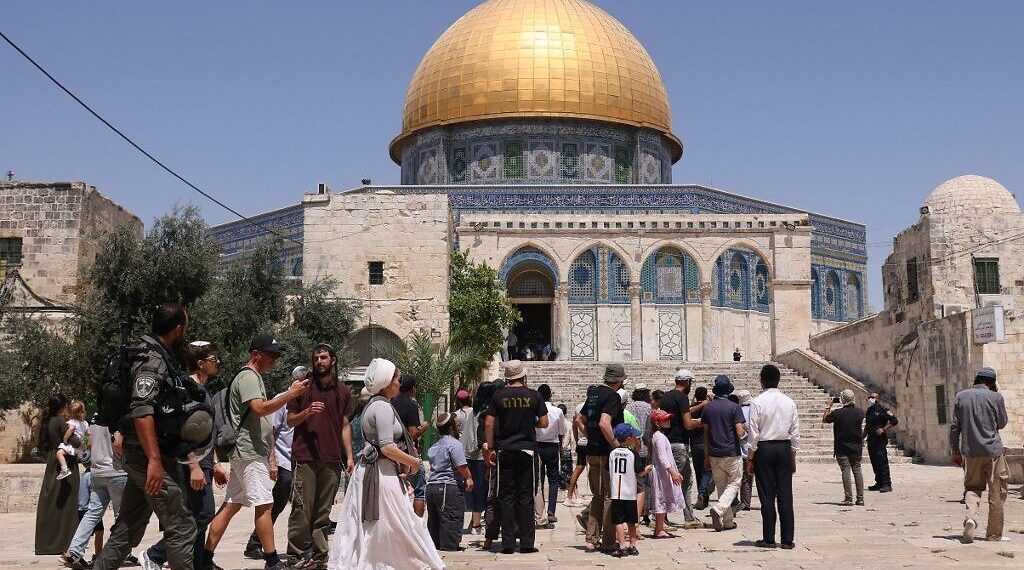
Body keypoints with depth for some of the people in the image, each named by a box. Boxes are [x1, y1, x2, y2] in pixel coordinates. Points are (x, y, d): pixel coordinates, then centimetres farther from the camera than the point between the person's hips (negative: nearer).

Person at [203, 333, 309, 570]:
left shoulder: (255, 378, 21)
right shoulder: (247, 377, -10)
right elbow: (260, 408, -26)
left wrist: (270, 457, 21)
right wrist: (290, 393, -24)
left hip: (247, 454, 10)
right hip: (249, 452, -10)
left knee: (231, 505, 9)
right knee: (264, 504, -6)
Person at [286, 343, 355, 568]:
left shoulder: (342, 391, 13)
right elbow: (290, 421, 6)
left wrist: (349, 456, 9)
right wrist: (307, 412, -14)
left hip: (332, 460, 3)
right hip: (305, 458, -3)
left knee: (324, 512, 6)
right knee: (302, 509, -6)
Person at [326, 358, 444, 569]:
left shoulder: (372, 405, 16)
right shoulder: (383, 406, -15)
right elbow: (387, 447, -21)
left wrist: (402, 464, 11)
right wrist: (412, 461, -9)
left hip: (368, 469, 10)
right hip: (382, 473, -10)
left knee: (363, 527, 11)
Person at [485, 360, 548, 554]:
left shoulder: (499, 395, -1)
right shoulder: (533, 395, -1)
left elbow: (489, 424, -2)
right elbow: (544, 423, 1)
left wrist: (491, 448, 5)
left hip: (505, 451, 0)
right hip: (527, 449, 0)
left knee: (506, 496, 5)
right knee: (526, 496, 5)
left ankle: (508, 543, 3)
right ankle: (526, 543, 5)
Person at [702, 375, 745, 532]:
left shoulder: (708, 408, 4)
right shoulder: (734, 407, -9)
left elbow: (705, 433, 8)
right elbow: (740, 433, -15)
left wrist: (707, 456, 14)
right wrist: (745, 431, 10)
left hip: (714, 454, 4)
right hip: (732, 454, -4)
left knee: (721, 486, 12)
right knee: (733, 484, 6)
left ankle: (728, 522, 15)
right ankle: (719, 509, -17)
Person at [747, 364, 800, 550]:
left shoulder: (757, 402, -8)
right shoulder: (789, 402, 3)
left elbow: (754, 433, -8)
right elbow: (795, 433, 6)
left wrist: (751, 459, -1)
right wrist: (793, 457, 14)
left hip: (764, 448, -3)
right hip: (784, 449, 3)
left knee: (767, 495, 2)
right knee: (785, 494, 5)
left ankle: (769, 538, 6)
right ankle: (788, 539, 7)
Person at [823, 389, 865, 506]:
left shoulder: (837, 413, -14)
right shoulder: (860, 412, -2)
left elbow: (824, 420, 4)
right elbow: (862, 430, 12)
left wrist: (828, 407, 10)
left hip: (842, 448, -4)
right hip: (857, 448, 4)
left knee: (846, 472, -2)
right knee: (857, 471, 8)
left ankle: (848, 499, -3)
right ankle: (860, 498, 9)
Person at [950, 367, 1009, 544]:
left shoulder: (962, 396, 3)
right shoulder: (995, 397, -5)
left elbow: (954, 426, 4)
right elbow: (1002, 423, 10)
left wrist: (955, 451, 12)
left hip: (970, 452, 2)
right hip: (993, 451, -2)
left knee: (972, 487, 14)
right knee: (996, 493, 8)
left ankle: (970, 517, -13)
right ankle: (994, 534, 12)